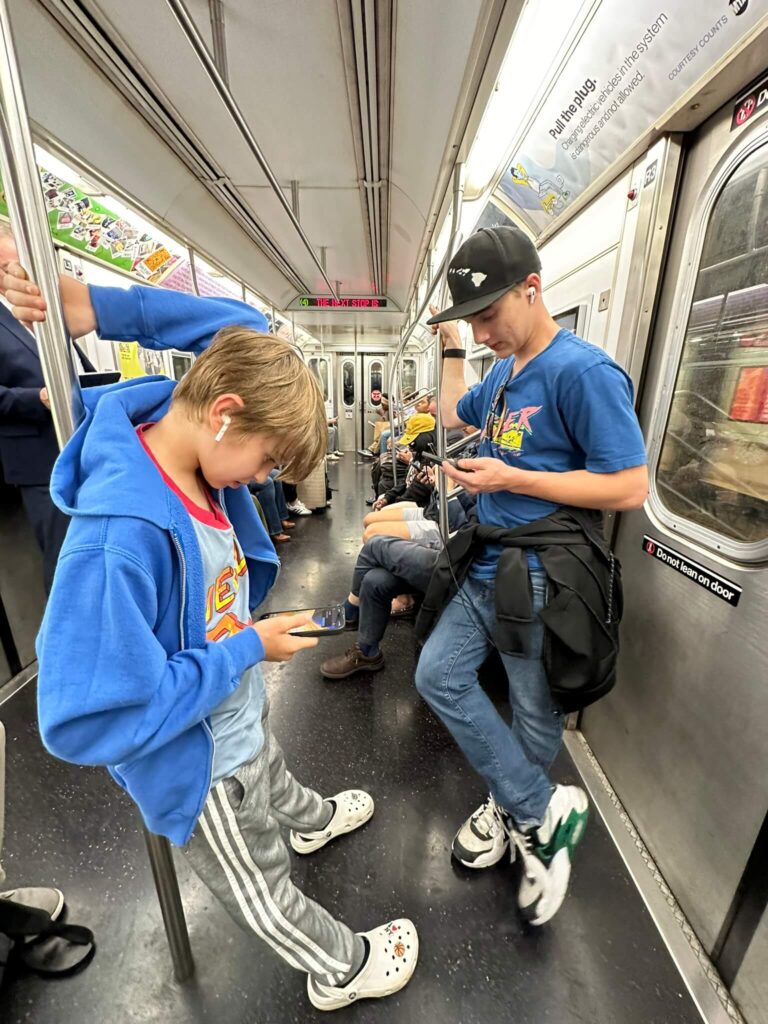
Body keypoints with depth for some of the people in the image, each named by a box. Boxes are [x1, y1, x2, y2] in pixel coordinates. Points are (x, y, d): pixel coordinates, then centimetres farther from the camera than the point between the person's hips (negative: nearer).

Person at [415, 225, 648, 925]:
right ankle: (544, 811, 21)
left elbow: (630, 488, -18)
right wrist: (451, 349, 23)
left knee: (534, 714, 11)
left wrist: (510, 479, -19)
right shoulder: (503, 373, 12)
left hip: (542, 578, -8)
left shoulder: (583, 370, -14)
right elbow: (454, 416, 31)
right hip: (488, 566, 8)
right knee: (438, 676, 7)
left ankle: (518, 810, 41)